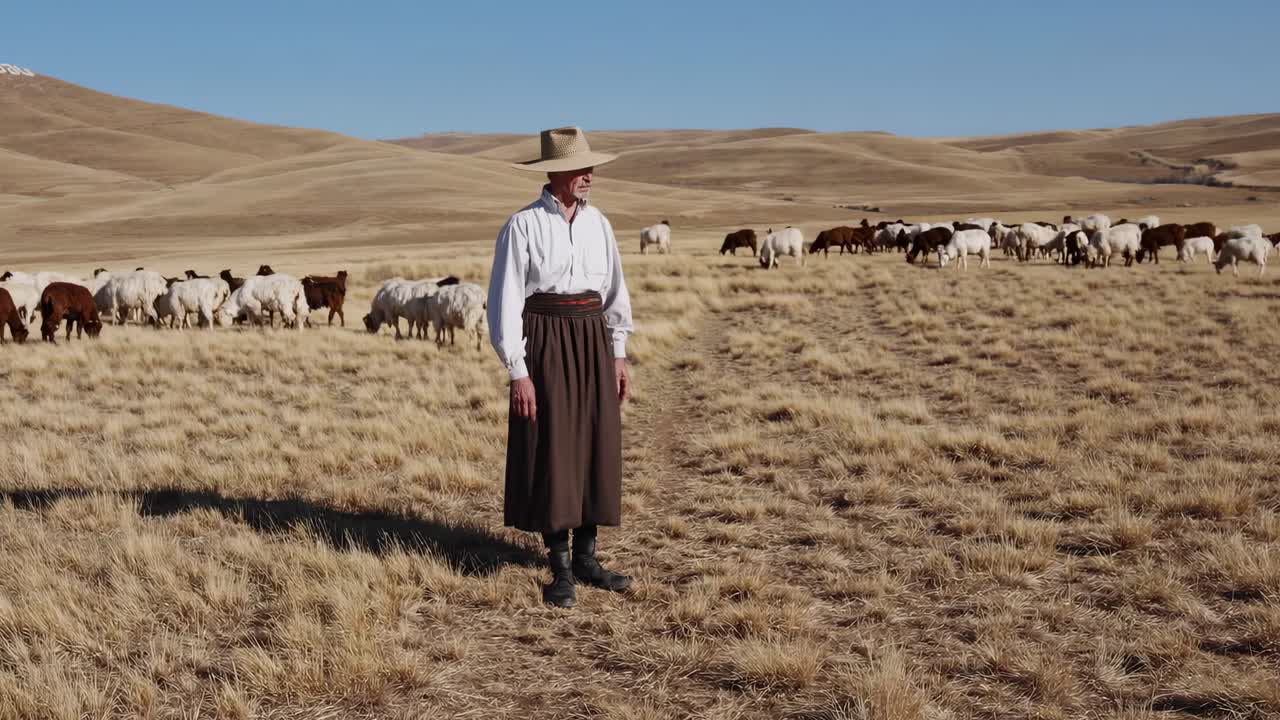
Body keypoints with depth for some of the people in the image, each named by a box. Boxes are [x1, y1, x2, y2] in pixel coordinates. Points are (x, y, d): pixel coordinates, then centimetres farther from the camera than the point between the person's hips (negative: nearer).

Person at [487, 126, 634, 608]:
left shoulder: (597, 223, 8)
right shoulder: (523, 226, -8)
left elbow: (614, 291, 15)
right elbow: (505, 301, -9)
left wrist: (618, 356, 12)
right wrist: (518, 372, -13)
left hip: (593, 342, 6)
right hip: (545, 343, -5)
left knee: (597, 447, 8)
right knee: (551, 452, -1)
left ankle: (586, 558, 19)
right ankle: (560, 571, 9)